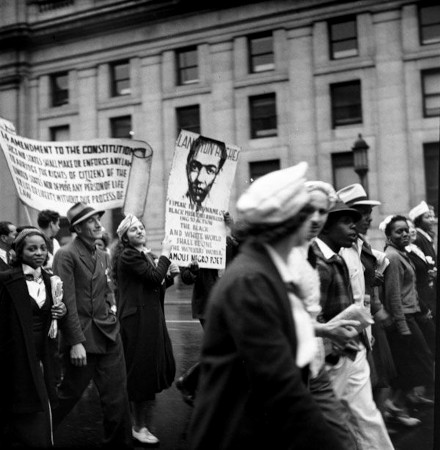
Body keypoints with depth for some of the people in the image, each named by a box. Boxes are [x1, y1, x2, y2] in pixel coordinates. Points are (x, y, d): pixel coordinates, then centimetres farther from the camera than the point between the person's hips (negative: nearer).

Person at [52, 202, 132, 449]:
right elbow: (67, 302, -15)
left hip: (109, 334, 6)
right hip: (83, 337, -6)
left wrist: (112, 306, 8)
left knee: (117, 395, 9)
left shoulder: (104, 256, 11)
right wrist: (76, 342, -18)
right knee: (70, 392, 7)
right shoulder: (66, 255, -11)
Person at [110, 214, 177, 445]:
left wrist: (170, 275, 0)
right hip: (137, 319, -9)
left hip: (152, 316, 9)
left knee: (156, 366, 13)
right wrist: (165, 254, -11)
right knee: (142, 370, -2)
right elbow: (154, 277, -22)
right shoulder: (127, 255, -12)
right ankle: (139, 427, 10)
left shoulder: (147, 255, 15)